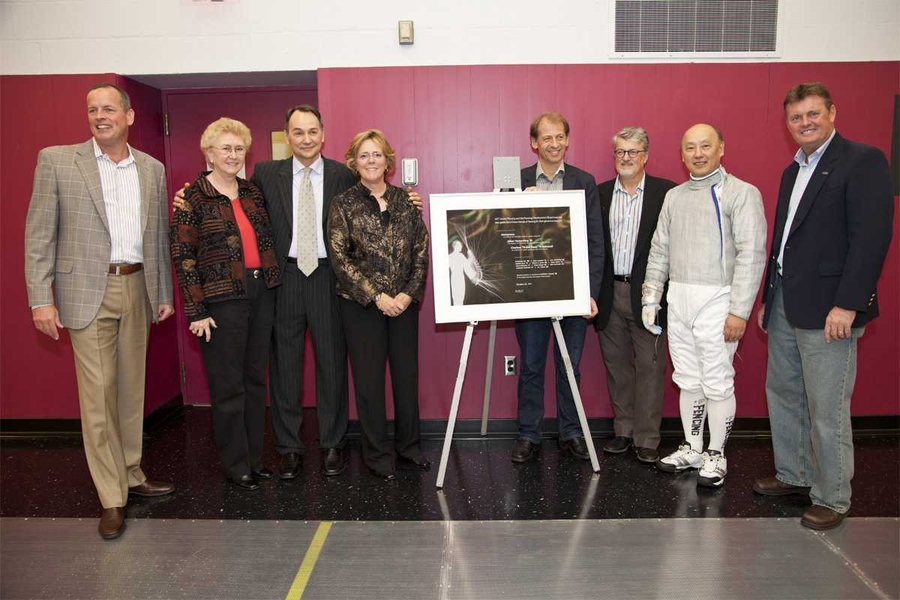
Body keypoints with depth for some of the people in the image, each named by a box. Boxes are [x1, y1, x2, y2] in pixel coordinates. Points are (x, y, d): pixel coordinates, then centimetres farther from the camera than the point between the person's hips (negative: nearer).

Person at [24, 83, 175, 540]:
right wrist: (40, 298, -8)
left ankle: (131, 475, 27)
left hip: (137, 289, 4)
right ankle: (112, 498, 8)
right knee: (98, 393, -2)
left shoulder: (152, 169, 10)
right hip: (88, 291, -3)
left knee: (132, 388, 12)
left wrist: (164, 293, 11)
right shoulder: (57, 160, 0)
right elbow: (39, 233, -2)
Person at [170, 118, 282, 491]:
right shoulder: (193, 198, -6)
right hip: (222, 299, -5)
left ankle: (254, 457, 26)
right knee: (228, 385, 4)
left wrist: (272, 286, 7)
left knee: (255, 379, 13)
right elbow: (182, 255, -9)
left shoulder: (252, 193, 10)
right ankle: (236, 465, 19)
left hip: (261, 294, 6)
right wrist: (197, 311, -12)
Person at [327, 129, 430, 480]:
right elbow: (340, 258, -8)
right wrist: (377, 297, -13)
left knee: (407, 374, 9)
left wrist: (408, 294, -9)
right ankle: (378, 453, 19)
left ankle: (407, 446, 26)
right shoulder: (343, 205, -2)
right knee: (369, 379, 4)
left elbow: (422, 251, 3)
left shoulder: (405, 201, 6)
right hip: (361, 305, -2)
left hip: (403, 303, 3)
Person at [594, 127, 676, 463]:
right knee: (616, 365, 11)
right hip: (609, 293, 3)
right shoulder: (599, 194, 9)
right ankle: (623, 431, 24)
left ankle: (647, 440, 10)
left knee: (649, 367, 0)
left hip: (647, 293, -3)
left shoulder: (666, 192, 0)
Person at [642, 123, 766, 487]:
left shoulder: (741, 193, -5)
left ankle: (716, 455, 18)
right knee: (688, 381, 13)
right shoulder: (674, 196, 13)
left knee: (717, 383, 2)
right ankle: (692, 449, 27)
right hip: (678, 300, 5)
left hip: (716, 300, -5)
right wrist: (651, 298, 10)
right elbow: (659, 251, 15)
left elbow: (751, 255, -11)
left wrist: (739, 311, -16)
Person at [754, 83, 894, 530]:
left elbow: (872, 236, -16)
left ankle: (831, 499, 15)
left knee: (827, 410, -1)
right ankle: (793, 476, 32)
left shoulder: (863, 161, -8)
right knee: (782, 395, 16)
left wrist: (847, 304, -21)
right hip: (785, 308, 8)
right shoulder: (792, 172, 17)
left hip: (827, 309, -8)